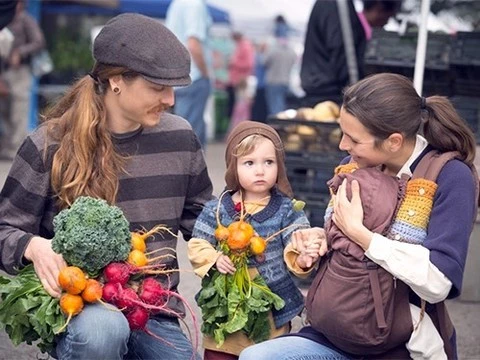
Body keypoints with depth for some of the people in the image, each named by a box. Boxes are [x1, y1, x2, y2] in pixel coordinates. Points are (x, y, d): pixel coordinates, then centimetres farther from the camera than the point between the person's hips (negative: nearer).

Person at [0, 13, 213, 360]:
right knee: (101, 329, -37)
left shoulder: (180, 137, 2)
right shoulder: (50, 146, -8)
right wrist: (34, 246, -25)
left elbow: (198, 216, 18)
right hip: (77, 308, -4)